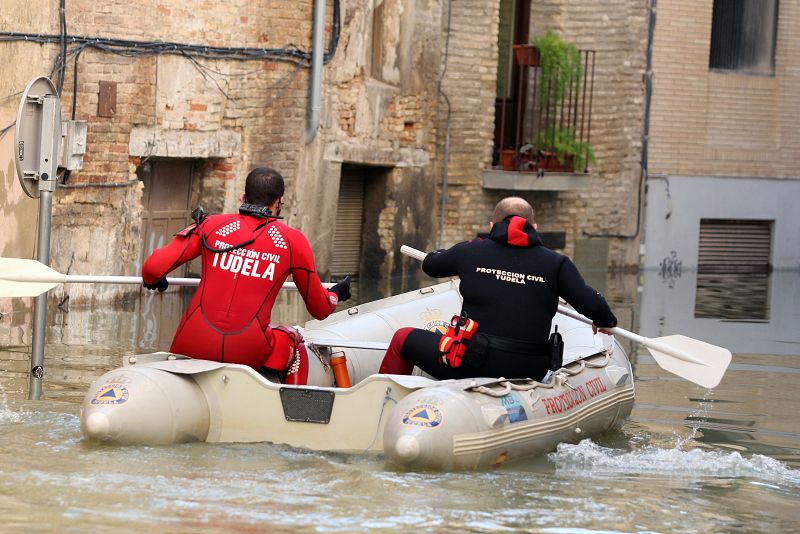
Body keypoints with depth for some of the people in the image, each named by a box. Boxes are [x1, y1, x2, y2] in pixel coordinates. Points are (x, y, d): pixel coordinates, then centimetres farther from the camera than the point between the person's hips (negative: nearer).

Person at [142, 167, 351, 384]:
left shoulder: (211, 225, 7)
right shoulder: (294, 242, 6)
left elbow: (153, 268, 1)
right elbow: (319, 310, 16)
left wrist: (152, 281, 26)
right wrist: (335, 295, 39)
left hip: (193, 347, 1)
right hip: (248, 354, -1)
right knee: (292, 340, 31)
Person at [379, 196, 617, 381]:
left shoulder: (470, 252, 3)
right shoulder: (555, 263, 3)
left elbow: (430, 265, 22)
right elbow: (591, 304, 0)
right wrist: (605, 321, 24)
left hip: (473, 366, -2)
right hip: (531, 373, 2)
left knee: (403, 338, 19)